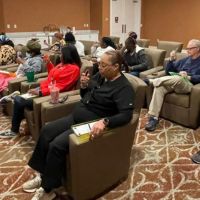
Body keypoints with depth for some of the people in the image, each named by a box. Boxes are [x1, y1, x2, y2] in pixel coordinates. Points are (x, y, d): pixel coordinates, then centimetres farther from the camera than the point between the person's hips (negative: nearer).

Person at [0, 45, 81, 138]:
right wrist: (49, 63, 19)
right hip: (43, 88, 10)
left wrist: (40, 92, -25)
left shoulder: (73, 69, -17)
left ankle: (14, 131, 8)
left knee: (19, 102, -10)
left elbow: (60, 87, -24)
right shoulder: (64, 64, 13)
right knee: (18, 98, 2)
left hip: (50, 94, -10)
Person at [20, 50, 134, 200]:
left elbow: (126, 115, -30)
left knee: (57, 145, -22)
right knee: (46, 131, 3)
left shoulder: (123, 88, -18)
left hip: (91, 126, -9)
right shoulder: (100, 76, 7)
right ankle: (42, 175, 13)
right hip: (76, 117, 9)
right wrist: (84, 85, -5)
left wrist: (104, 121, -44)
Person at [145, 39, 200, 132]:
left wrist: (188, 77, -20)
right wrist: (171, 59, 6)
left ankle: (151, 81, -25)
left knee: (178, 79, -40)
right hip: (174, 83, 5)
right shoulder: (185, 60, 26)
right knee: (159, 87, -27)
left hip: (188, 85, -5)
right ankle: (153, 117, -33)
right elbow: (168, 71, 21)